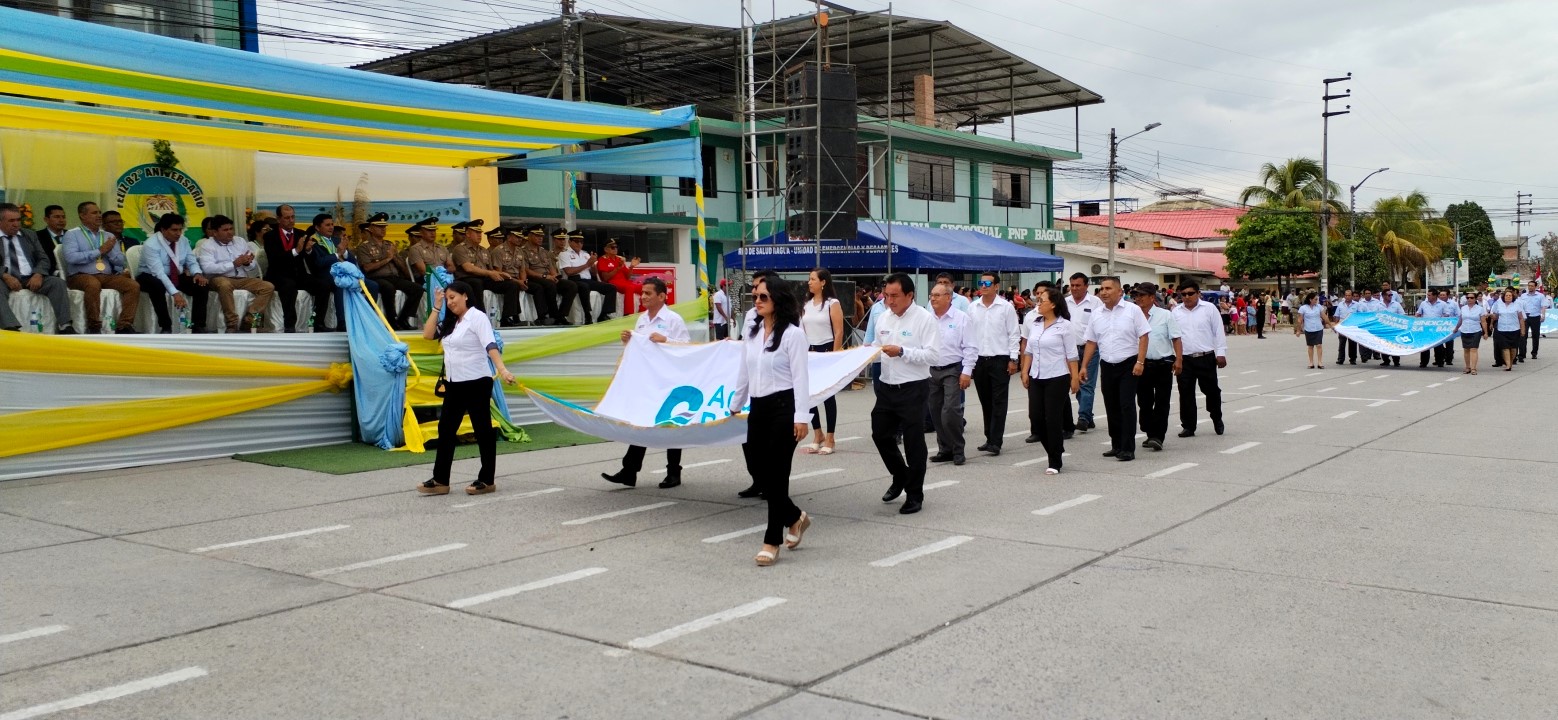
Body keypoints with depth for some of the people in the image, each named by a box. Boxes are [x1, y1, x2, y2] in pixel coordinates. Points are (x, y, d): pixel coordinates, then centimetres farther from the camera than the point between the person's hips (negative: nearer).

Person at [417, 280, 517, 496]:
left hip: (476, 382, -8)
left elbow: (490, 345, -21)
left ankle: (487, 480, 7)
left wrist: (502, 370, -35)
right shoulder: (450, 322, 16)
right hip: (454, 383, 8)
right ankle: (440, 480, 11)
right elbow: (427, 334, 9)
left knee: (483, 430, 0)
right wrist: (437, 308, 6)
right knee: (446, 429, 7)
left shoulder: (477, 317, -10)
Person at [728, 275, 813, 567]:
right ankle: (795, 517, 29)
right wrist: (734, 405, 24)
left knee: (776, 473, -3)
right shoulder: (751, 332, 11)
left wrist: (801, 416, -18)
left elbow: (800, 377, -13)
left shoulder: (792, 333, -10)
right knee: (756, 469, 7)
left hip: (783, 406, -7)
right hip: (758, 406, 7)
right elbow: (743, 372, 20)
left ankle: (772, 540, 7)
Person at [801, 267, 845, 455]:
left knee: (827, 395, 0)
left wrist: (835, 355, -15)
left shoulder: (832, 303, -8)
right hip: (809, 352, 6)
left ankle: (829, 440, 8)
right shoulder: (807, 304, 11)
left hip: (826, 351, -6)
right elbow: (802, 330, 13)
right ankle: (818, 436, 19)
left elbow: (839, 332, -11)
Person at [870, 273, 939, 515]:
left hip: (913, 388, -6)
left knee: (913, 442, 4)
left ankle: (914, 494, 18)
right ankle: (900, 476, 38)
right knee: (880, 434, 13)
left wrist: (902, 352, -26)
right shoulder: (883, 317, 7)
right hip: (886, 386, 6)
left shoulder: (924, 318, -12)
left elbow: (932, 355, -18)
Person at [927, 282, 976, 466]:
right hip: (931, 371, 5)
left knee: (950, 413, -13)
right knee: (936, 414, 8)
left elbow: (970, 347, -5)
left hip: (952, 371, -5)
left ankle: (958, 451, 0)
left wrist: (967, 372, -11)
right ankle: (944, 450, 20)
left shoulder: (961, 318, -5)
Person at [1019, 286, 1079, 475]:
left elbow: (1071, 354, -5)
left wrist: (1075, 377, -7)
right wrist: (1025, 371, 8)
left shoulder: (1063, 325, -7)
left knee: (1053, 419, -3)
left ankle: (1055, 462, 7)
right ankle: (1056, 450, 24)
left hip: (1057, 378, -6)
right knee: (1036, 417, 3)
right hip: (1036, 378, 6)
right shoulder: (1034, 324, 8)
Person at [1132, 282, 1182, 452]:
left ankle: (1158, 437, -6)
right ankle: (1150, 434, 22)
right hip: (1142, 365, 3)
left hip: (1163, 364, -3)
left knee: (1161, 403, -4)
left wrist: (1178, 360, -12)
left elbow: (1176, 339, -3)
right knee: (1144, 402, 9)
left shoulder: (1165, 315, -2)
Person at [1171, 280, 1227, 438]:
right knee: (1186, 393, 2)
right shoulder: (1176, 312, 7)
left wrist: (1221, 353, -4)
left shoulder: (1209, 309, 0)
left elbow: (1218, 332, 1)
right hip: (1184, 359, 2)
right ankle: (1188, 426, 11)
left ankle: (1217, 419, 31)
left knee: (1211, 390, 7)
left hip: (1206, 358, -2)